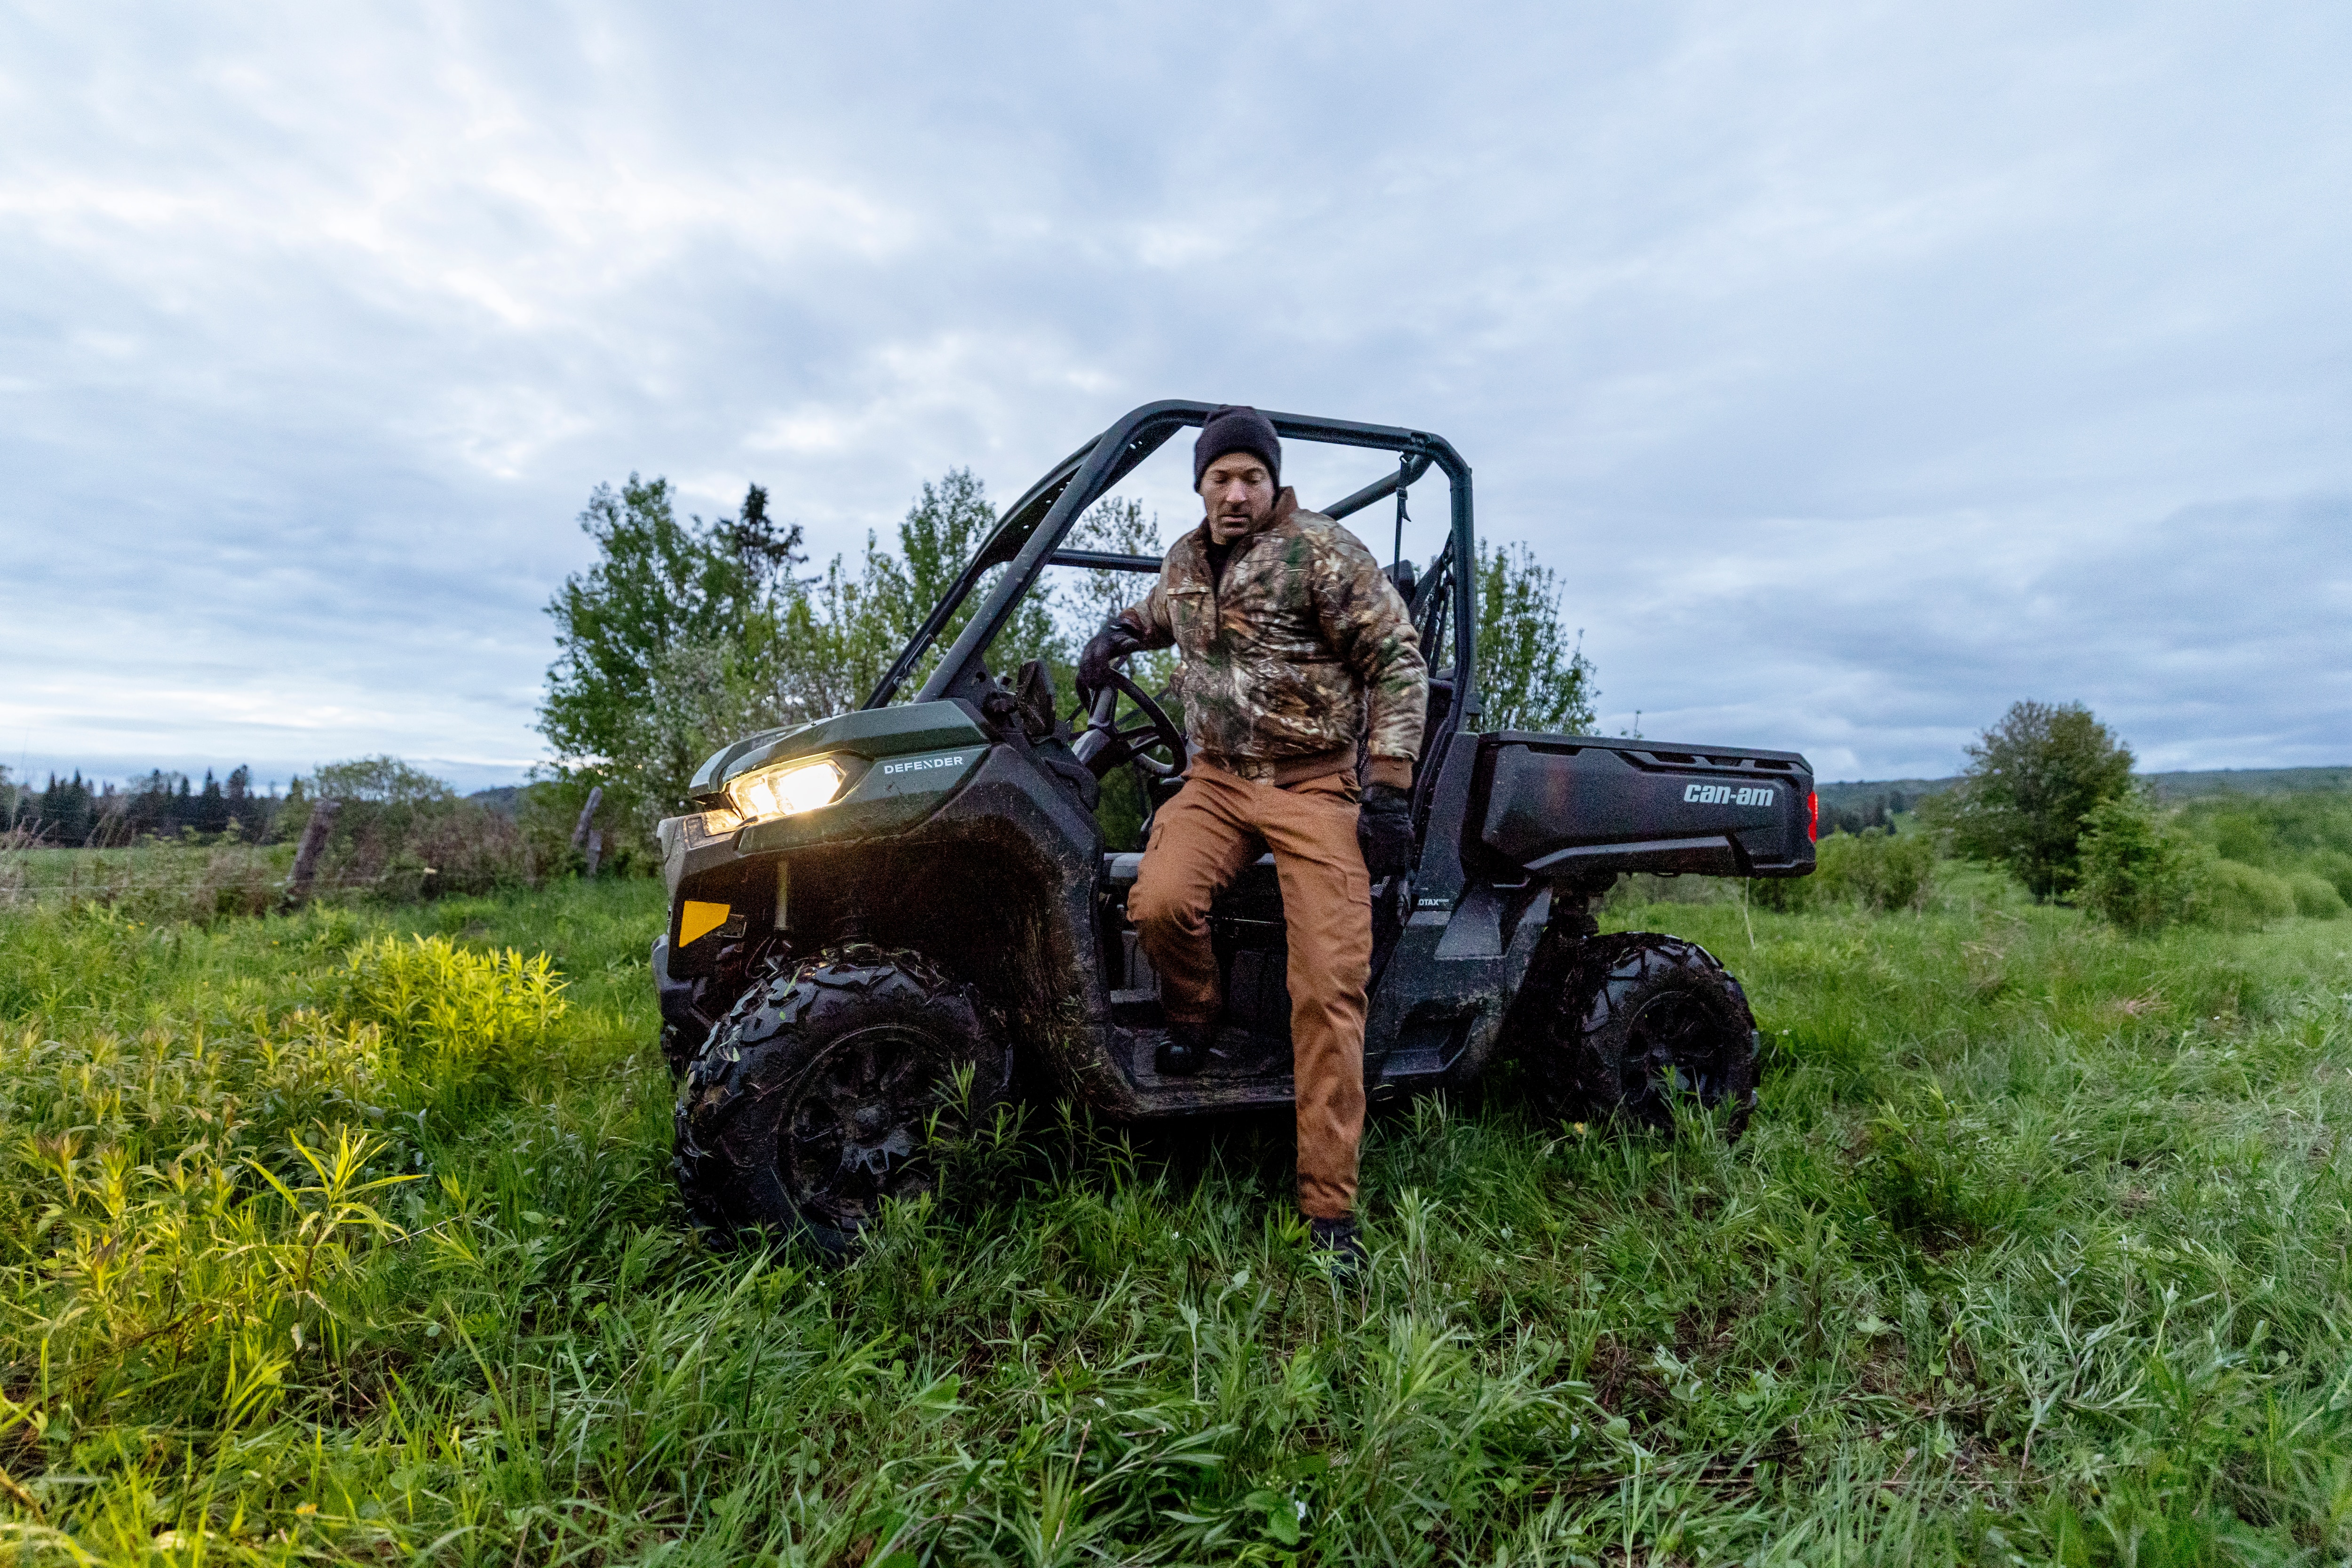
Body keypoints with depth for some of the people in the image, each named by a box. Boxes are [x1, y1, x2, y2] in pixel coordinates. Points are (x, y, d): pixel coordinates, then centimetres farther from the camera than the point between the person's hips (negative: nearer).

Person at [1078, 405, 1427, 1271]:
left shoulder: (1323, 552, -6)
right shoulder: (1185, 559, 12)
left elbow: (1398, 661, -6)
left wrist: (1390, 788, -13)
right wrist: (1118, 631, 13)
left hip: (1317, 785, -4)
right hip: (1218, 777, 4)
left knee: (1329, 989, -13)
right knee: (1159, 902, -27)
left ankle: (1329, 1207, -2)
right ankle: (1193, 1022, 7)